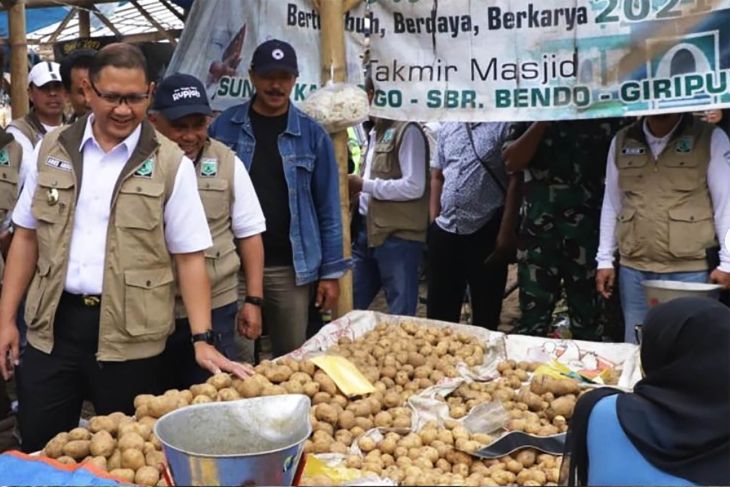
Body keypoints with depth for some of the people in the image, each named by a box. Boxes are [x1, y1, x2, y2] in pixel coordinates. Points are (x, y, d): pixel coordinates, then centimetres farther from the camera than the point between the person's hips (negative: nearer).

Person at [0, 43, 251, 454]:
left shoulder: (170, 164, -5)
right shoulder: (52, 150, 5)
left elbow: (190, 257, -5)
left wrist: (203, 340, -12)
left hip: (130, 335, -2)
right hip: (53, 326, 3)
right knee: (38, 452, 12)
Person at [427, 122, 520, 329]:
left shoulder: (505, 125, -6)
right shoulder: (447, 127, 12)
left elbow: (515, 181, -9)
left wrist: (507, 231, -14)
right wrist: (434, 221, 9)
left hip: (486, 231, -5)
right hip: (444, 230, 5)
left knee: (485, 312, 7)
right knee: (439, 309, 12)